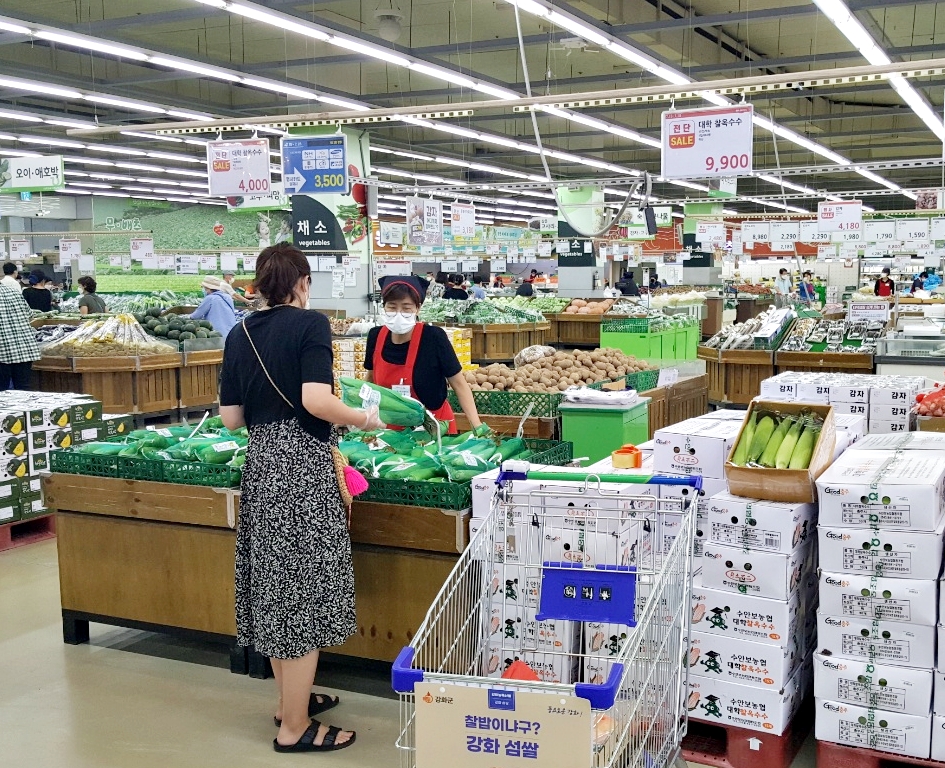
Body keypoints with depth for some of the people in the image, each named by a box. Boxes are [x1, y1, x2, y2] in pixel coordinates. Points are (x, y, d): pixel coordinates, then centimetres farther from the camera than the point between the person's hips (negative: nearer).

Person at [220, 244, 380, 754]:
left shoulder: (240, 335, 9)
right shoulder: (310, 324, -9)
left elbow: (230, 418, 8)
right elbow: (316, 401, -21)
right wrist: (364, 420, -6)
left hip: (260, 464, 7)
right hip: (303, 464, -7)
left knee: (276, 585, 17)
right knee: (304, 592, 0)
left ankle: (291, 698, 32)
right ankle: (295, 727, 8)